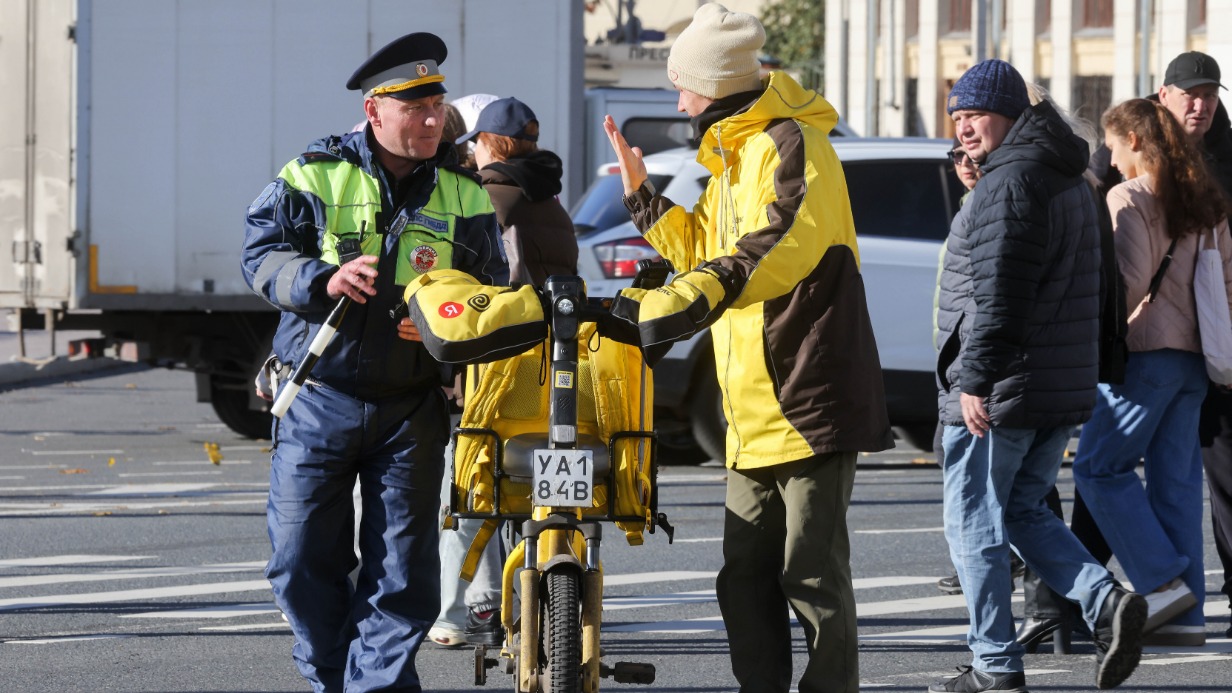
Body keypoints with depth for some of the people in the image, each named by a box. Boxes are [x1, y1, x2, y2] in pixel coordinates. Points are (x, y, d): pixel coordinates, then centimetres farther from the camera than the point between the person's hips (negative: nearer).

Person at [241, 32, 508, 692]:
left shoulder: (463, 192, 6)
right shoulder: (315, 176, -2)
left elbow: (491, 288, 11)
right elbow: (261, 255, -2)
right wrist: (323, 280, -21)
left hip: (413, 407, 1)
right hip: (320, 398, -1)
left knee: (403, 568, -1)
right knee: (304, 557, 1)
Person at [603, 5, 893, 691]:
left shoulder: (791, 146, -12)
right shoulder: (731, 157, 20)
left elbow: (777, 249, -30)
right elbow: (704, 250, 31)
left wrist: (687, 299, -43)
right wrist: (642, 193, 23)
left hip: (809, 403, -10)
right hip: (753, 417, 10)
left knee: (813, 576, -9)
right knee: (746, 578, 11)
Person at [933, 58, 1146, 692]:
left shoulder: (1009, 182, -15)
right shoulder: (1068, 180, 16)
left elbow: (999, 294, -23)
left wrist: (976, 380, -23)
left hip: (999, 393, -9)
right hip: (1064, 388, 9)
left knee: (973, 522, 1)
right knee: (1023, 512, 19)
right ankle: (1106, 603, -1)